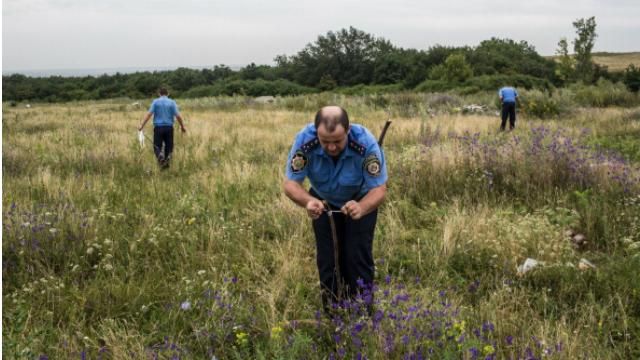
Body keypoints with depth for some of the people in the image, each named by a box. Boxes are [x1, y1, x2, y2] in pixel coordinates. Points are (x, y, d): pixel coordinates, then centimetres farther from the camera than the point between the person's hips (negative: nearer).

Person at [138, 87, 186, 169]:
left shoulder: (155, 102, 2)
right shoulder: (172, 102, 3)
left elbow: (149, 114, -6)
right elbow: (178, 116, -2)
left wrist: (142, 125, -5)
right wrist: (182, 126, 10)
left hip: (158, 127, -1)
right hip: (169, 127, 1)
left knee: (157, 146, 4)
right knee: (168, 146, 13)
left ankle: (160, 155, -26)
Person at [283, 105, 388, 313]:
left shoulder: (366, 144, -36)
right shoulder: (304, 141, -33)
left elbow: (379, 189, -33)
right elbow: (290, 183, -29)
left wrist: (361, 208, -55)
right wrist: (308, 201, -51)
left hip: (361, 199, -1)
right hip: (323, 201, 2)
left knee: (358, 257, -7)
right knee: (327, 259, 2)